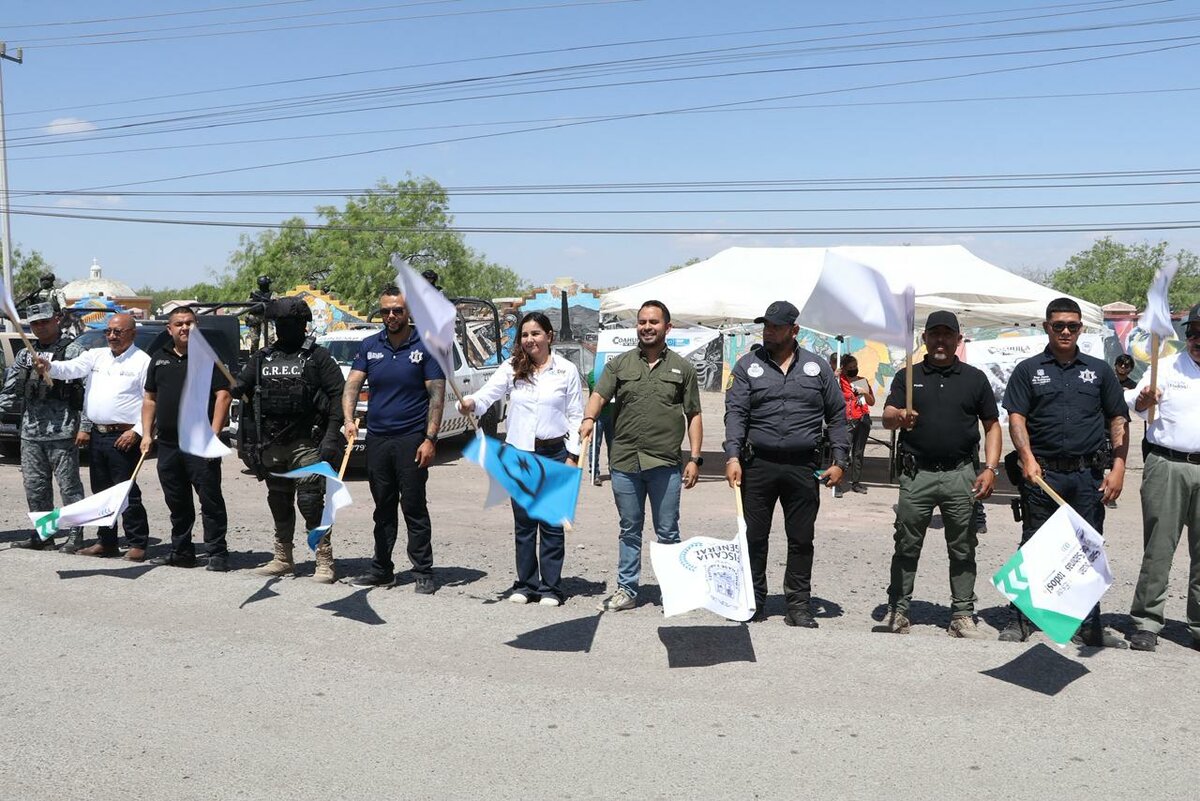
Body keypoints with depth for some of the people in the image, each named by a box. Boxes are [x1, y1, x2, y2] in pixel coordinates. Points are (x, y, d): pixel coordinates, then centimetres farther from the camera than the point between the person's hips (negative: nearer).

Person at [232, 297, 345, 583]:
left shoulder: (317, 356, -3)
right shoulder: (263, 357, 13)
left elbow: (339, 393, -8)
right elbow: (241, 385, 13)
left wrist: (331, 435, -16)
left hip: (306, 443, -6)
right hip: (271, 446, 6)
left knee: (310, 500, -10)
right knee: (279, 503, 14)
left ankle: (325, 561, -2)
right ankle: (283, 559, 25)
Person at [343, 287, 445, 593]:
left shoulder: (425, 346, -3)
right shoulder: (370, 346, 8)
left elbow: (437, 394, -6)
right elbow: (352, 383, 1)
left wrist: (430, 439, -12)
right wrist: (349, 419, -16)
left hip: (411, 439, -4)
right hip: (376, 438, 4)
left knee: (415, 508, -1)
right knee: (383, 509, 13)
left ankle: (423, 572, 7)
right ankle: (381, 569, 23)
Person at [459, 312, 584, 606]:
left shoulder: (566, 370, 1)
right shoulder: (512, 368, 4)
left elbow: (576, 416, 2)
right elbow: (487, 393, -9)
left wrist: (573, 455, -3)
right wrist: (470, 403, -31)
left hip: (553, 453, -2)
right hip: (518, 452, 2)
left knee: (551, 524, 2)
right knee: (523, 523, 9)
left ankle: (551, 587, 11)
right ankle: (525, 584, 20)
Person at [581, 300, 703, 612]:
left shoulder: (682, 368, 7)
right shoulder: (620, 364, 9)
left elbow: (694, 416, 7)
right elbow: (599, 395, -4)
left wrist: (695, 458, -1)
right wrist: (589, 418, -26)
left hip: (665, 464, -1)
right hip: (624, 461, 2)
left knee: (667, 531, 5)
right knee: (629, 530, 12)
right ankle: (626, 590, 21)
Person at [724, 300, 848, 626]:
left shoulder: (817, 367, 8)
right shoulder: (748, 365, 6)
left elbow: (837, 415, 11)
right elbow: (735, 412, -2)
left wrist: (840, 460, 3)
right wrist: (733, 455, -15)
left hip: (804, 468, 1)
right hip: (758, 465, 0)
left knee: (802, 540, 6)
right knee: (754, 537, 5)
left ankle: (799, 605, 17)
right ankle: (753, 602, 16)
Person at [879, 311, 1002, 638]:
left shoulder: (975, 378, 10)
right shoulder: (907, 376, 8)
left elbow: (992, 426, 11)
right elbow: (886, 417, -4)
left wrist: (990, 468, -1)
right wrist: (900, 417, -28)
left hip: (961, 475, 1)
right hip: (916, 474, 0)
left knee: (963, 549, 6)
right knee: (906, 546, 5)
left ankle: (963, 615, 15)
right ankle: (897, 611, 14)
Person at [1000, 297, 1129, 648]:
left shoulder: (1099, 370, 12)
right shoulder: (1028, 370, 6)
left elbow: (1118, 421, 11)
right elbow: (1016, 418, -2)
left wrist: (1118, 467, 0)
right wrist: (1028, 459, -16)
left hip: (1089, 476, 2)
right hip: (1042, 473, -2)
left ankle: (1089, 626, 18)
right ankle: (1020, 620, 15)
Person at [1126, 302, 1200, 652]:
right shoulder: (1167, 367, 5)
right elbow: (1135, 404, -4)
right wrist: (1145, 398, -25)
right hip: (1167, 465, -2)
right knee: (1158, 547, -1)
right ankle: (1147, 622, 5)